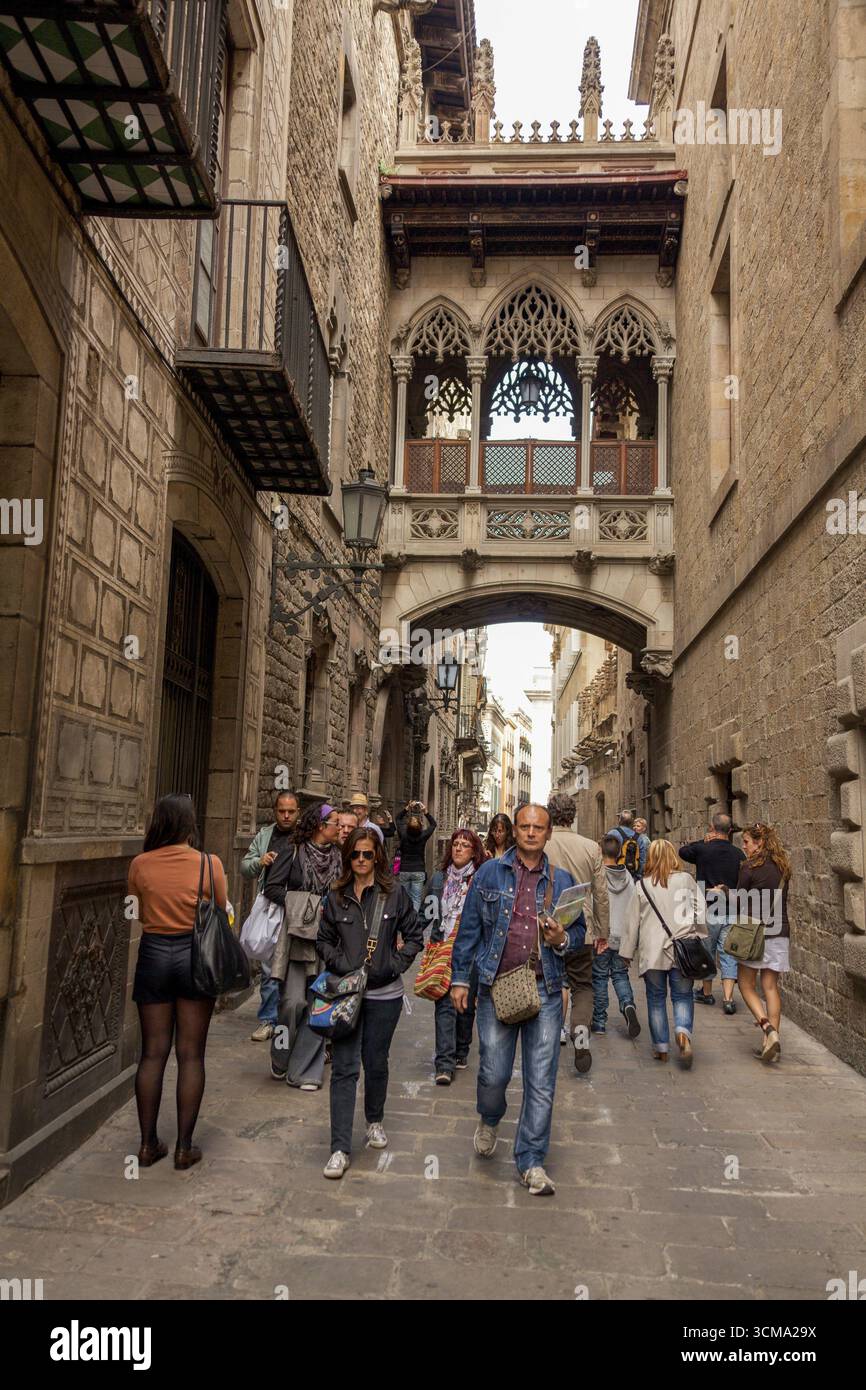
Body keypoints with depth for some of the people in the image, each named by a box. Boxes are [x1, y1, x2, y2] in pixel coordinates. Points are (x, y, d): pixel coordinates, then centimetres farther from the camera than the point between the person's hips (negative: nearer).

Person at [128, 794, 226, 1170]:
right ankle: (184, 1147, 12)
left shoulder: (140, 864, -6)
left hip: (153, 955, 2)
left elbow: (135, 914, 6)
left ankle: (148, 1144, 18)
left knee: (153, 1053, 10)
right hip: (195, 956, -2)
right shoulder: (209, 864, -10)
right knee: (190, 1055, 6)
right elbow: (221, 916, -2)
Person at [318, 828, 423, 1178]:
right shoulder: (336, 897, 2)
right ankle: (340, 1149, 0)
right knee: (344, 1068, -3)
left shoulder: (395, 893, -3)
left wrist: (395, 963, -8)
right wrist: (339, 964, -4)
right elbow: (324, 939, 12)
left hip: (384, 994, 0)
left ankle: (374, 1121, 40)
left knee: (376, 1063, 14)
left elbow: (415, 934, 3)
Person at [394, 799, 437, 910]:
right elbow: (433, 824, 9)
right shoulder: (423, 836, -8)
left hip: (404, 871, 1)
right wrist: (425, 812, 3)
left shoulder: (403, 835, -8)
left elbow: (398, 820, 9)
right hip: (419, 872, -1)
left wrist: (407, 808, 4)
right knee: (416, 900, -1)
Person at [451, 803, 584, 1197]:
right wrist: (460, 978, 3)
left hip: (545, 990, 1)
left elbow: (579, 930, 14)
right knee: (493, 1073, 4)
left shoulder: (562, 880, 6)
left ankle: (531, 1162, 17)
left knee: (541, 1082, 2)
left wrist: (563, 939, -9)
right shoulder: (490, 873, 2)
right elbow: (469, 928, 5)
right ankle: (489, 1120, 39)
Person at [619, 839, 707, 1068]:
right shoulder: (687, 880, 1)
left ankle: (661, 1048, 14)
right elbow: (701, 911, 3)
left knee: (656, 999, 11)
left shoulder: (641, 885, -1)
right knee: (683, 996, 11)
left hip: (652, 952, 0)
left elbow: (632, 921, 2)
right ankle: (683, 1032, -14)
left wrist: (627, 952, 10)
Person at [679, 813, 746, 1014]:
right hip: (732, 913, 2)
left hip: (709, 911, -2)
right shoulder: (738, 854, 0)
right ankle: (728, 999, -3)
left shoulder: (703, 849, -9)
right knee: (728, 954, 5)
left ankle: (706, 992, 28)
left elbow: (683, 851, 10)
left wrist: (704, 840, 11)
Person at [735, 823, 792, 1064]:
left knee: (747, 986, 5)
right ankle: (772, 1043, 6)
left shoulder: (749, 867, -11)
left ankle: (769, 1031, -13)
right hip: (780, 932, 6)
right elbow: (779, 898, 16)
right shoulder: (782, 868, 8)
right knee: (771, 987, 8)